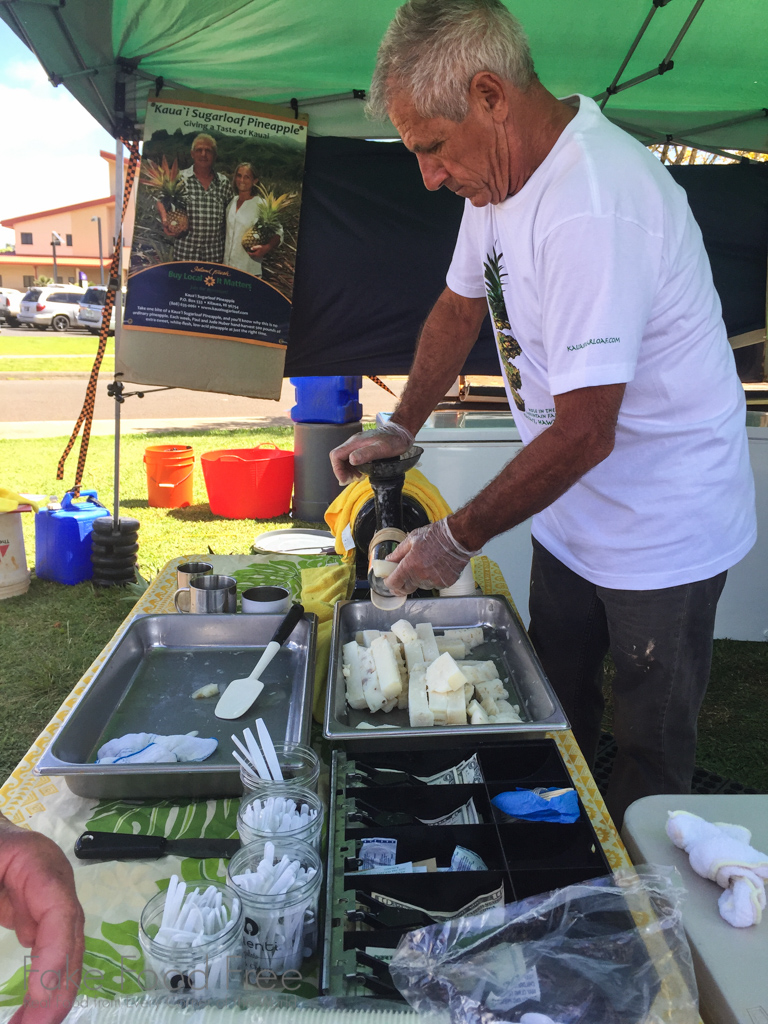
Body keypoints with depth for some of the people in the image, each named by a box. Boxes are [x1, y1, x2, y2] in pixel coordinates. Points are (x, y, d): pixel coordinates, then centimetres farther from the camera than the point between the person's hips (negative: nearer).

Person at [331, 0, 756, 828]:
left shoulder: (592, 208, -31)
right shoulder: (503, 169, 0)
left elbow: (583, 432, -30)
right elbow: (462, 304, 14)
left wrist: (457, 540, -19)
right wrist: (401, 428, 6)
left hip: (663, 532, -8)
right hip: (571, 514, 9)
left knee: (649, 756, 11)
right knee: (555, 711, 23)